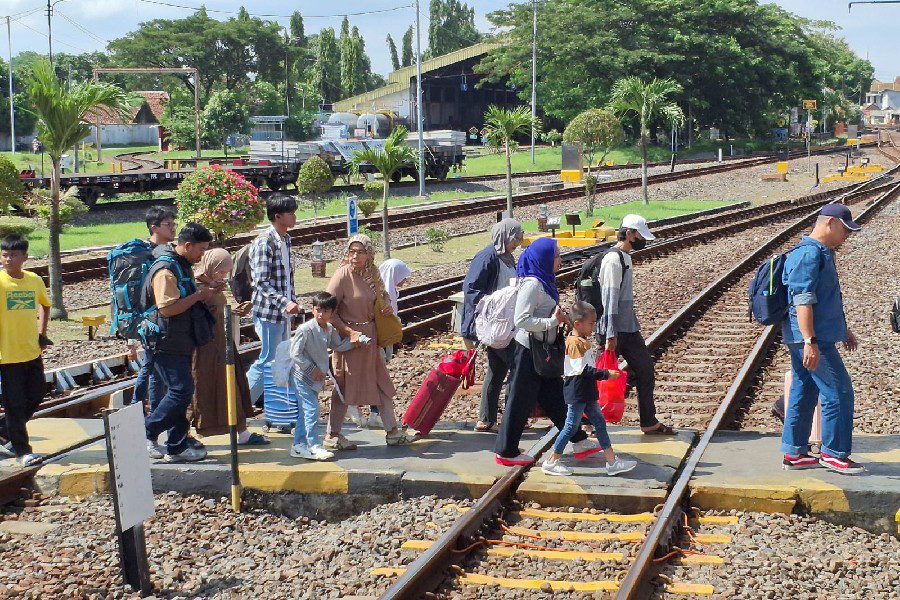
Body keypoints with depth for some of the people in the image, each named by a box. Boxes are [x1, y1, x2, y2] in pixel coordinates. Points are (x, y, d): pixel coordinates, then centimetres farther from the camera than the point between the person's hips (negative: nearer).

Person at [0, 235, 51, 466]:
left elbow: (45, 305, 22)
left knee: (37, 396, 12)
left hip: (32, 352, 5)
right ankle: (22, 451, 9)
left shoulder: (34, 280, 4)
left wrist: (42, 332, 13)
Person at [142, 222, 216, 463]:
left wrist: (205, 291, 10)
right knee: (181, 390, -11)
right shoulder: (165, 270, -19)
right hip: (167, 343, -10)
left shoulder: (182, 266, 14)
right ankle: (146, 433, 1)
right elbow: (167, 308, -27)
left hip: (182, 342, 10)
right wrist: (199, 296, -19)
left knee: (181, 390, 12)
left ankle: (178, 445, 18)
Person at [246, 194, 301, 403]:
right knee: (268, 361, -4)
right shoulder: (264, 243, -17)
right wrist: (285, 303, -28)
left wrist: (292, 301, 16)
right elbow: (261, 282, -21)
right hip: (268, 312, -9)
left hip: (284, 312, 9)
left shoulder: (286, 239, 10)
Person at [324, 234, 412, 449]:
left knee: (382, 383, 11)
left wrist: (386, 305, 2)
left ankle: (393, 431, 19)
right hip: (349, 337, -7)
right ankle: (332, 435, 12)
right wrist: (349, 332, -20)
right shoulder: (343, 274, -15)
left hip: (370, 336, 7)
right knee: (345, 386, 1)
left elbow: (382, 294, 25)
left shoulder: (372, 273, 5)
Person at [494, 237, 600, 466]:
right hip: (528, 351, -10)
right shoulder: (532, 284, -21)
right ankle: (506, 452, 12)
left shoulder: (544, 281, 9)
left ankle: (580, 442, 25)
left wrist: (559, 317, 5)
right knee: (521, 400, 1)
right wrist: (553, 321, -22)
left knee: (555, 396, 16)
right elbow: (522, 320, -26)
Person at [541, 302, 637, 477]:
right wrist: (606, 374, -22)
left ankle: (612, 461, 14)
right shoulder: (575, 343, -20)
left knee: (599, 423, 10)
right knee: (571, 426, -2)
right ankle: (551, 462, 9)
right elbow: (584, 370, -25)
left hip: (587, 392, 10)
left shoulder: (582, 340, 10)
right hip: (577, 392, -10)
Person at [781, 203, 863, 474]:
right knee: (839, 393, -6)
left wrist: (843, 330, 35)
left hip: (819, 336, 11)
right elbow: (803, 301, -23)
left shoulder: (822, 253, 20)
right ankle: (834, 453, 1)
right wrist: (810, 341, -28)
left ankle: (794, 453, 17)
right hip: (813, 341, -11)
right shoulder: (808, 254, -15)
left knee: (803, 394, 12)